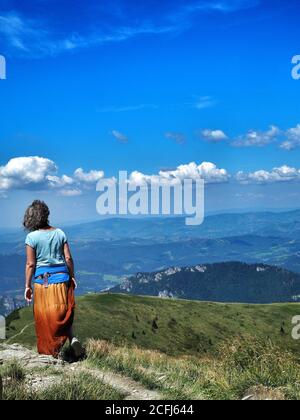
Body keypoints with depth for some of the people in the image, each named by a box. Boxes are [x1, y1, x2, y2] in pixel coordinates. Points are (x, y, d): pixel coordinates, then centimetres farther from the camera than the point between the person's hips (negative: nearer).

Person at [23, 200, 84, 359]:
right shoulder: (60, 233, 1)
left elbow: (30, 264, -8)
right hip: (62, 277, 3)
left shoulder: (32, 237, -9)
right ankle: (72, 338, -3)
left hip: (43, 280, -3)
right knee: (64, 314, 17)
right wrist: (72, 277, 12)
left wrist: (27, 285, -1)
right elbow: (68, 258, 1)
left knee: (45, 318, 8)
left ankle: (53, 351, 12)